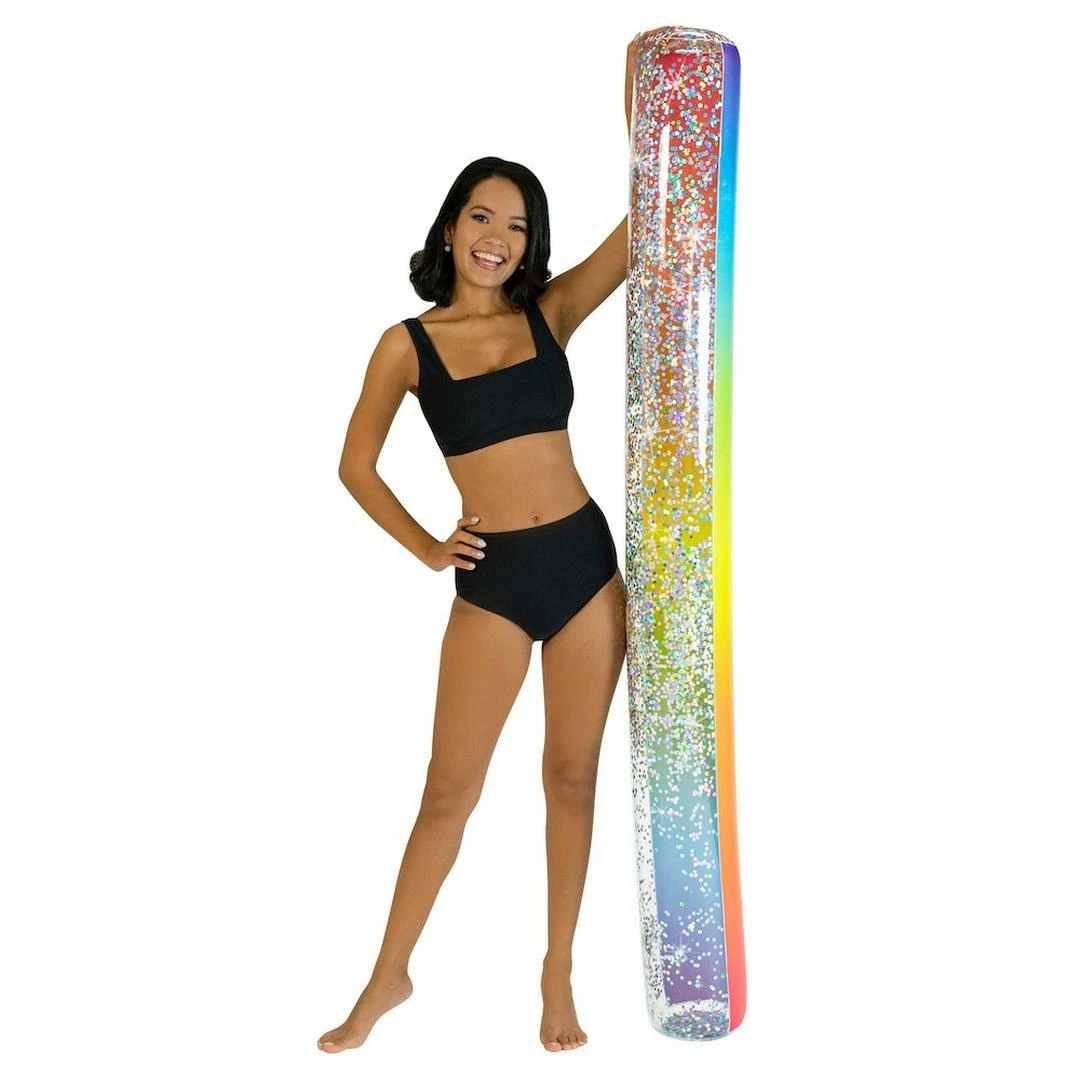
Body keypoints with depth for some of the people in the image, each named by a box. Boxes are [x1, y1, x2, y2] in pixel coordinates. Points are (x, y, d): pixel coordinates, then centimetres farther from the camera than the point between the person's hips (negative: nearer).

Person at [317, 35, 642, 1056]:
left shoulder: (549, 314, 4)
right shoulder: (408, 343, 0)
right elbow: (356, 465, 8)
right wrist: (425, 547, 2)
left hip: (585, 559, 2)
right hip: (492, 579, -2)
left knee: (572, 775, 9)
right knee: (449, 788, 4)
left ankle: (558, 973, 24)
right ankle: (389, 976, 21)